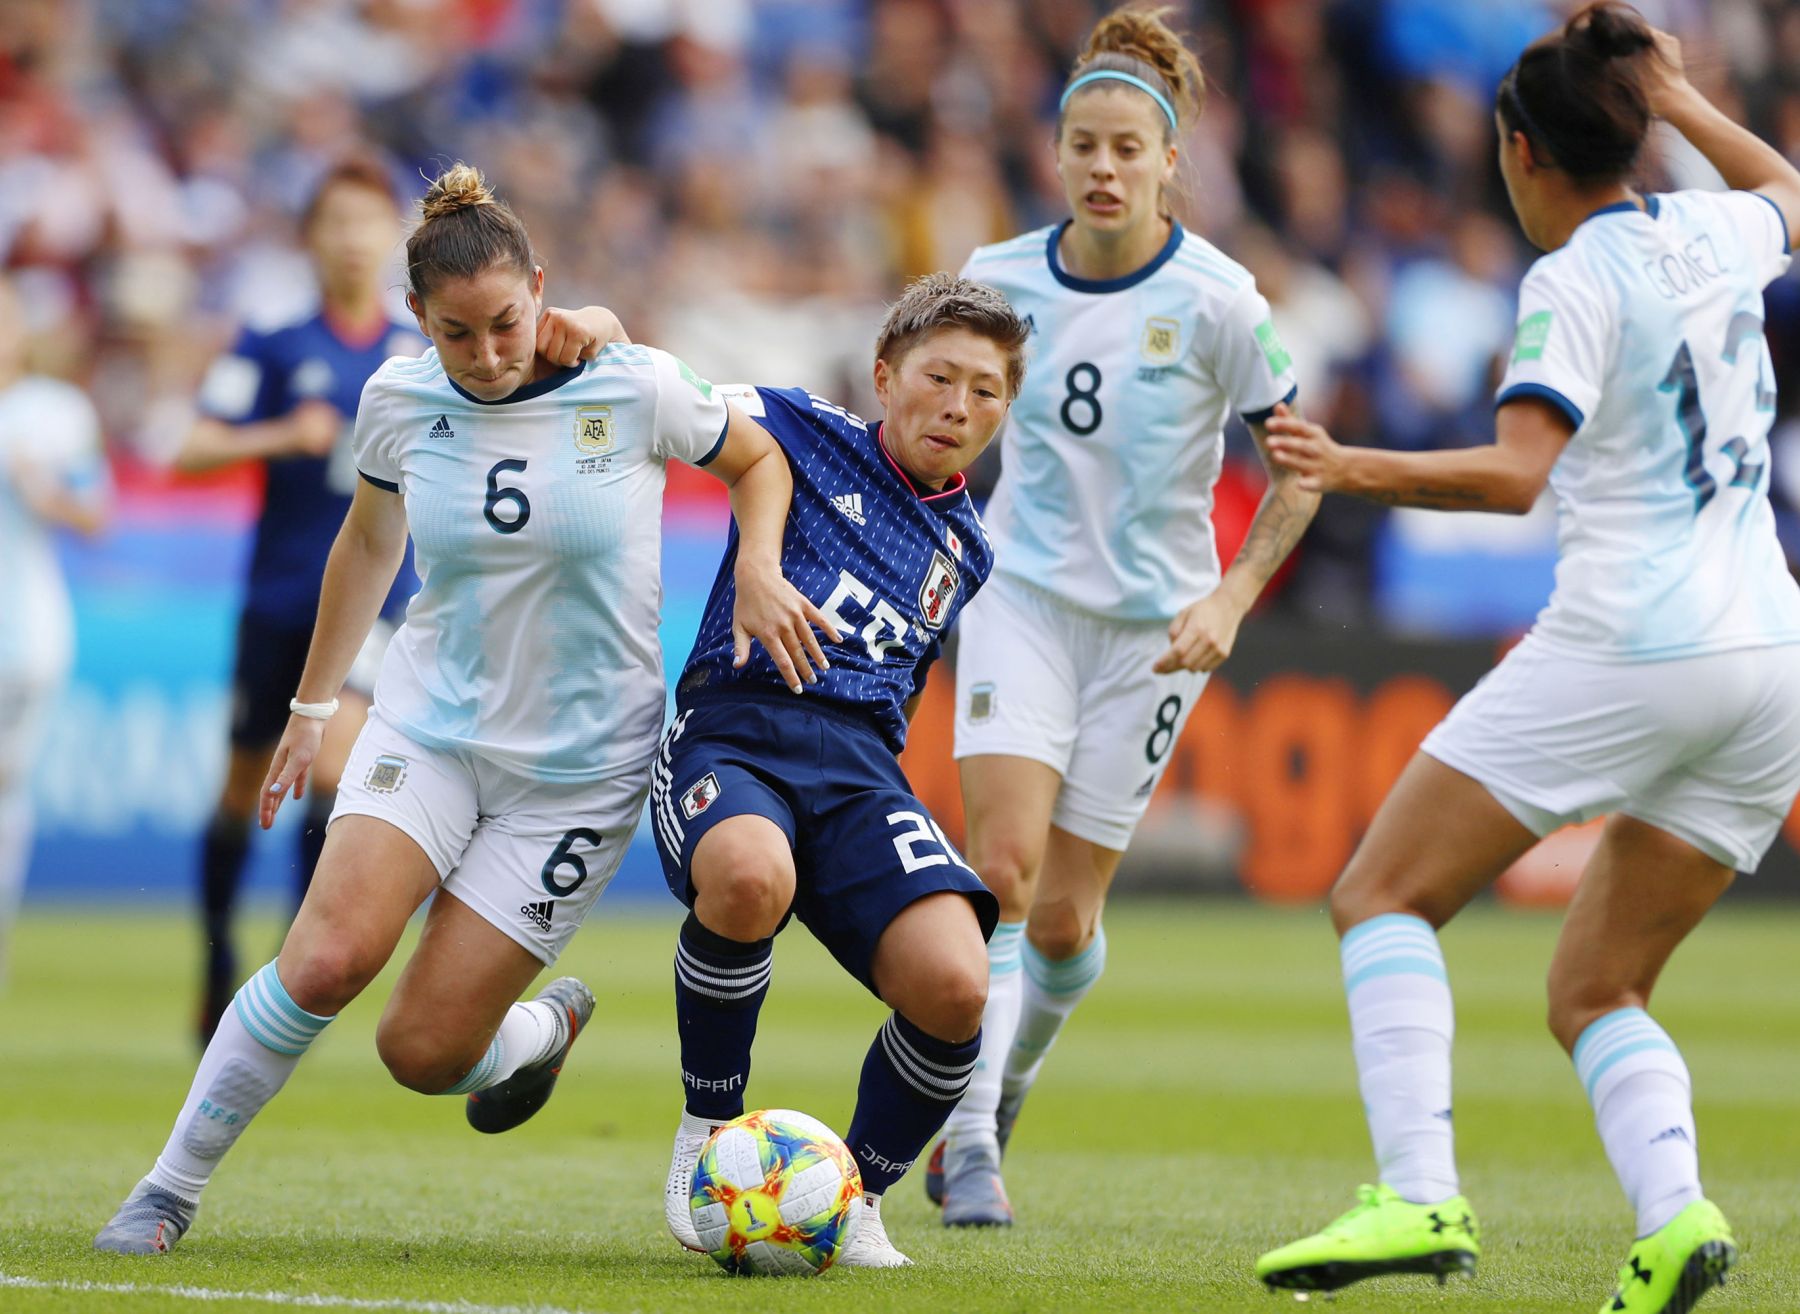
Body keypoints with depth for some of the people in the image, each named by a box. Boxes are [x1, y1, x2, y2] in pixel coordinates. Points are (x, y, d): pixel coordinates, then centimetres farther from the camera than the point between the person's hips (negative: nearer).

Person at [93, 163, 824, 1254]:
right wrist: (312, 705, 22)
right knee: (328, 959, -23)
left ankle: (544, 1025, 30)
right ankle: (170, 1191, -6)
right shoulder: (400, 401, -4)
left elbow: (758, 461, 6)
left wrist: (759, 572, -13)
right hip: (431, 723, 2)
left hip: (580, 765, -2)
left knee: (423, 1051, -7)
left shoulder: (636, 388, -13)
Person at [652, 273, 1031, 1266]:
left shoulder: (963, 552, 24)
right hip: (734, 723, -4)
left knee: (953, 987, -25)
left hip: (859, 760, 4)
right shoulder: (807, 434, 12)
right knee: (750, 878, -41)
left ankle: (858, 1195, 3)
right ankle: (710, 1131, -13)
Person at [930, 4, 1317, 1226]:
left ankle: (1008, 1082, 33)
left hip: (1154, 620, -1)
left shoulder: (1218, 300, -13)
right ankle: (969, 1138, -17)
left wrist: (1231, 600, -15)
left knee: (1064, 915, 2)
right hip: (1023, 594, 1)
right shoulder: (1001, 278, -4)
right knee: (1003, 863, -18)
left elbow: (1296, 469, -5)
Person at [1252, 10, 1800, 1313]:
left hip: (1625, 646, -7)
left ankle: (1419, 1197, -18)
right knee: (1595, 990, 13)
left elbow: (1516, 472, -20)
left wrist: (1361, 470, -21)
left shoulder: (1577, 280, -7)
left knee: (1384, 896, 1)